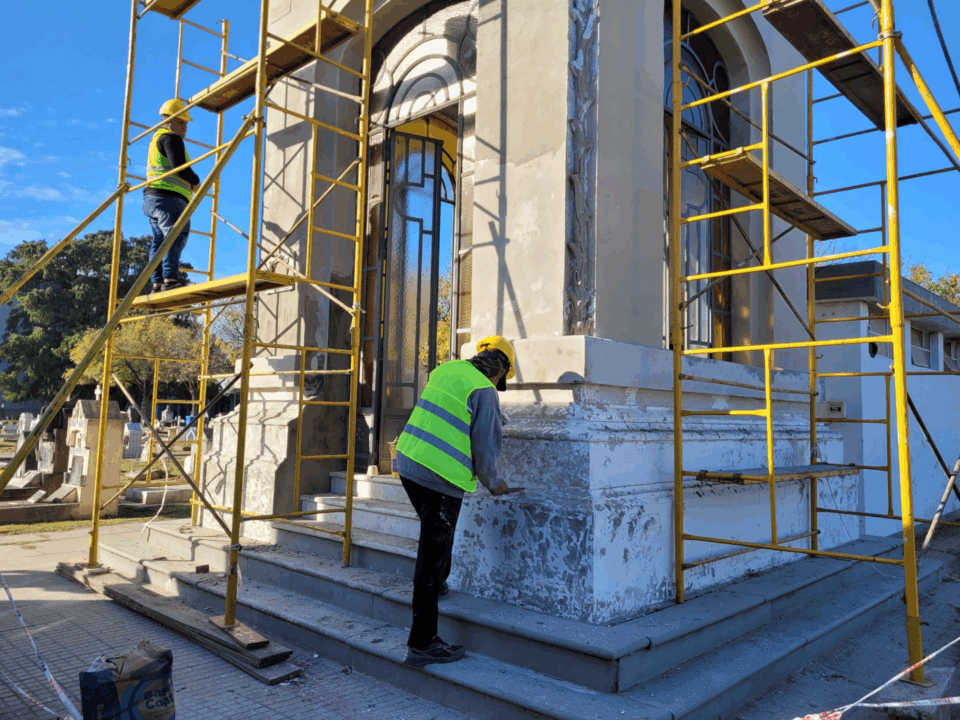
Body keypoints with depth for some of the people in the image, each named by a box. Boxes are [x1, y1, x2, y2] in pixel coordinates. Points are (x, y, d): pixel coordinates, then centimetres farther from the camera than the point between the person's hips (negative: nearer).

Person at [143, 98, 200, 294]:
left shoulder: (156, 139, 30)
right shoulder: (170, 138, -3)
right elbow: (179, 165, -16)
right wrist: (195, 181, -1)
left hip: (152, 197, 10)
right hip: (168, 197, -10)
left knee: (160, 241, 5)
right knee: (176, 236, -19)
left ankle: (158, 283, 0)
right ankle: (170, 279, -30)